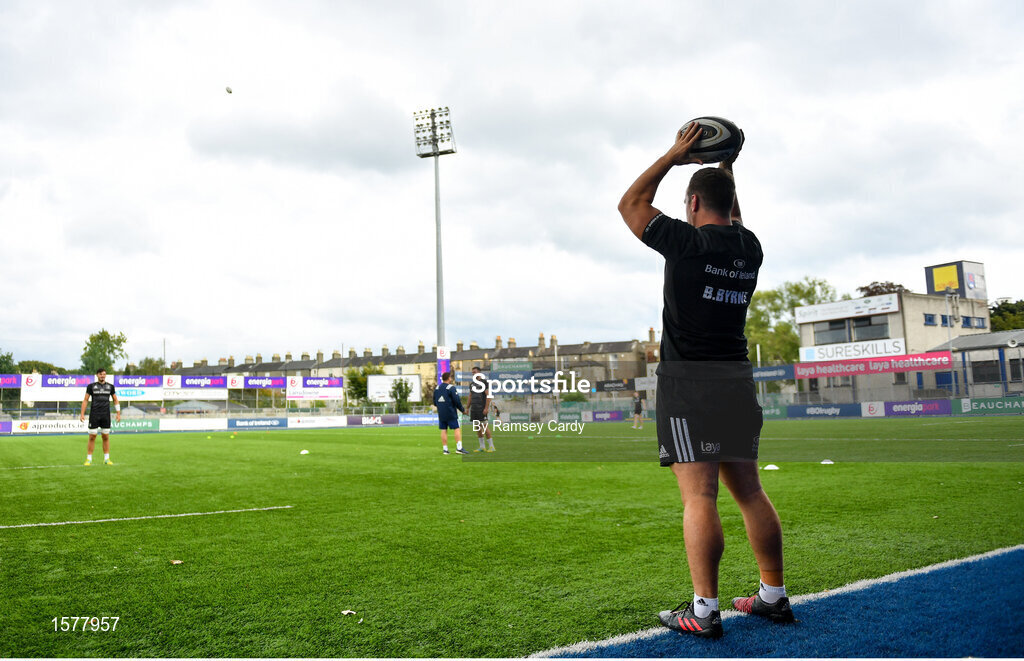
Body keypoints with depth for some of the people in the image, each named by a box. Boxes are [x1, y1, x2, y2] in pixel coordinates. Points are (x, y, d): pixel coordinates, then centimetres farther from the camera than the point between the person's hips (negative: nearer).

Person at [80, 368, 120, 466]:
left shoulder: (110, 386, 9)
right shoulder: (91, 386, 3)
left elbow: (115, 400, 14)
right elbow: (85, 400, 4)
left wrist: (118, 414, 7)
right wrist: (82, 414, -4)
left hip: (106, 415, 2)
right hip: (94, 415, -2)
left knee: (106, 437, 3)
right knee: (92, 437, -1)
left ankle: (106, 459, 8)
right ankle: (89, 459, 7)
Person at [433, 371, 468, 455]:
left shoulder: (436, 388, 9)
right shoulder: (451, 388, -9)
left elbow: (435, 402, 14)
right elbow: (457, 401, -13)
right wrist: (462, 410, 0)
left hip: (441, 414, 6)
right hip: (451, 413, -6)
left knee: (443, 431, 6)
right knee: (457, 429, -1)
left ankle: (445, 449, 5)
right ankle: (459, 448, -8)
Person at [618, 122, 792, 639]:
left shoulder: (687, 242, -9)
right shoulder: (750, 248, 9)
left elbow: (631, 203, 5)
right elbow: (731, 220, 34)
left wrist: (674, 155, 11)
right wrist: (727, 170, 35)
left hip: (688, 381, -7)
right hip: (737, 378, 7)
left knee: (698, 496, -8)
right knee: (749, 490, 12)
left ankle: (703, 612, -5)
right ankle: (773, 597, 19)